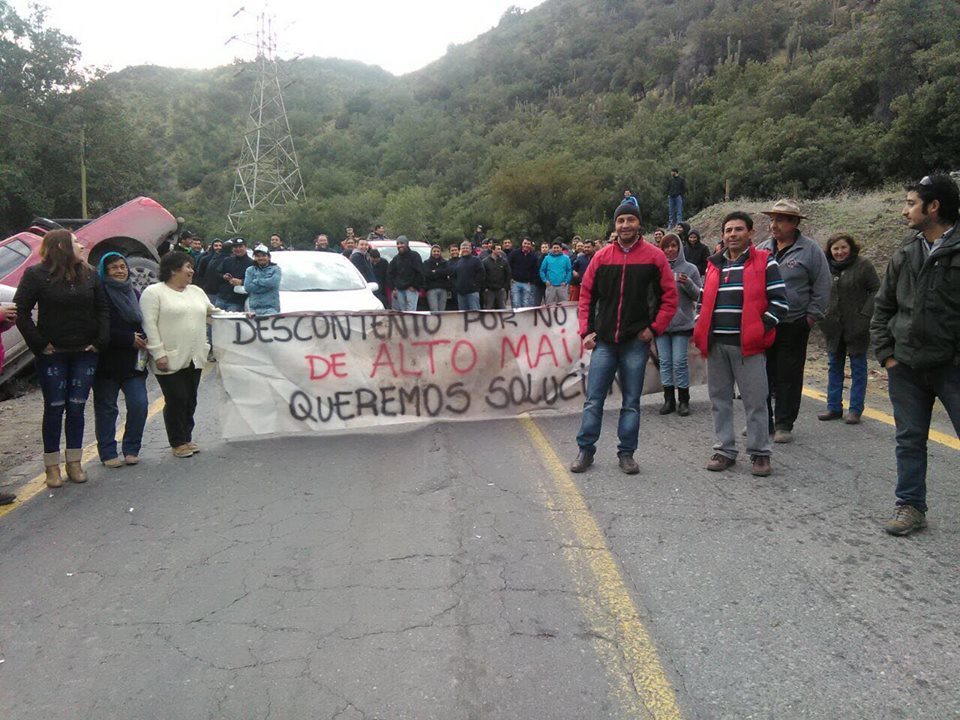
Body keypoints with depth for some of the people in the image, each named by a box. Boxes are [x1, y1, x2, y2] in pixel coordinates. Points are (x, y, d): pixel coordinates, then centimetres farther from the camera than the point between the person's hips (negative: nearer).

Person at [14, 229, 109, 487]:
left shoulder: (89, 274, 4)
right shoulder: (36, 274, -6)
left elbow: (103, 308, 6)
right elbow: (21, 312, -9)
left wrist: (100, 341, -3)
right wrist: (39, 344, -12)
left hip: (84, 353, 3)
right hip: (52, 355, -3)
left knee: (76, 408, 7)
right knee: (54, 408, 4)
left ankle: (74, 463, 17)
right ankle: (52, 466, 13)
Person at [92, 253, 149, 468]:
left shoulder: (134, 294, 13)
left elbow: (144, 323, 19)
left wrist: (143, 339, -1)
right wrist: (129, 339, -15)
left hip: (133, 361, 5)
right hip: (107, 362, -5)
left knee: (139, 404, -3)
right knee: (106, 408, 5)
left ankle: (131, 449, 13)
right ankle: (108, 453, 16)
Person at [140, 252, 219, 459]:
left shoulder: (196, 292, 15)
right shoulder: (154, 292, -6)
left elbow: (212, 312, 24)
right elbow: (149, 325, -12)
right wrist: (159, 354, -19)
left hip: (194, 358, 6)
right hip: (170, 360, -6)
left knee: (190, 401, 12)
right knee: (176, 401, -1)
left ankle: (186, 438, 24)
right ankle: (178, 443, 11)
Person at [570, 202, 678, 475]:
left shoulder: (654, 256, 0)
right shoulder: (601, 257, 5)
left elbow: (670, 297, 2)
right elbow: (586, 296, 9)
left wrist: (654, 328, -5)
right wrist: (586, 331, 1)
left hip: (636, 341, -1)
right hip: (604, 340, 1)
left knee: (631, 402, 6)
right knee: (593, 399, 3)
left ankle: (626, 453, 16)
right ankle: (585, 450, 14)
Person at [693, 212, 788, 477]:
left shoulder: (764, 262, 1)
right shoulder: (714, 265, 15)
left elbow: (779, 301, -3)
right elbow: (703, 301, 22)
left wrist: (761, 329, -11)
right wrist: (700, 331, 9)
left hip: (747, 344, -5)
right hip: (716, 344, 5)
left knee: (755, 401, -1)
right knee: (720, 398, 9)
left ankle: (760, 453, 10)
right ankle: (724, 450, 19)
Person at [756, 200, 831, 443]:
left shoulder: (810, 250, -4)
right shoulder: (762, 250, 10)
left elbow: (822, 286, -3)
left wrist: (811, 316, -8)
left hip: (793, 326, -4)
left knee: (788, 377, 2)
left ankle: (784, 424, 12)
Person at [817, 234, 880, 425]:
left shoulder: (863, 265, -5)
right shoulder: (826, 267, 7)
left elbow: (876, 290, -6)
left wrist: (865, 314, -15)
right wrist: (821, 316, 5)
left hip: (856, 328, -5)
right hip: (833, 328, 5)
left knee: (858, 367, 4)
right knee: (834, 366, 11)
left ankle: (855, 409, 10)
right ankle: (834, 407, 20)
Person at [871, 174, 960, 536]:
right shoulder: (905, 254, 8)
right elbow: (882, 306, 13)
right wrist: (886, 354, 6)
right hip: (906, 367, 5)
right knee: (909, 440, 12)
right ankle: (911, 506, 24)